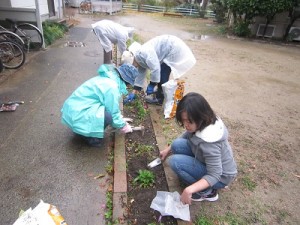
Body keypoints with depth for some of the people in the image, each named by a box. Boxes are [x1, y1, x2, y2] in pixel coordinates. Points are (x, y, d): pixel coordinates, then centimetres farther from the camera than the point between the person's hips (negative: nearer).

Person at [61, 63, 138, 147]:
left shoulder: (107, 77, 9)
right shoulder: (112, 87, -21)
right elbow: (113, 114, -14)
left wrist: (121, 120, 25)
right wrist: (123, 126, 3)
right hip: (77, 116, -10)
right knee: (109, 115, -22)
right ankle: (92, 138, -1)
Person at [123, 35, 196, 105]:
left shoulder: (144, 53, -24)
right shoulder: (139, 57, 7)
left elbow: (155, 69, -27)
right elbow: (140, 75, 12)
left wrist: (151, 85, -13)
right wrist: (133, 93, 12)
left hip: (175, 48, -9)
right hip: (171, 47, 9)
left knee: (162, 74, -8)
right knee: (161, 73, 11)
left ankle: (159, 98, 5)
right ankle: (160, 90, 29)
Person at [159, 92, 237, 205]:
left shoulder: (209, 140, -38)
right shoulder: (204, 122, -13)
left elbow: (214, 175, -31)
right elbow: (187, 135, 7)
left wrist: (189, 190, -41)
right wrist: (168, 149, 9)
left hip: (220, 176, -8)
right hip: (209, 163, 8)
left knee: (175, 161, -22)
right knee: (177, 145, -7)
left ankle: (207, 192, -4)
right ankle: (202, 184, 8)